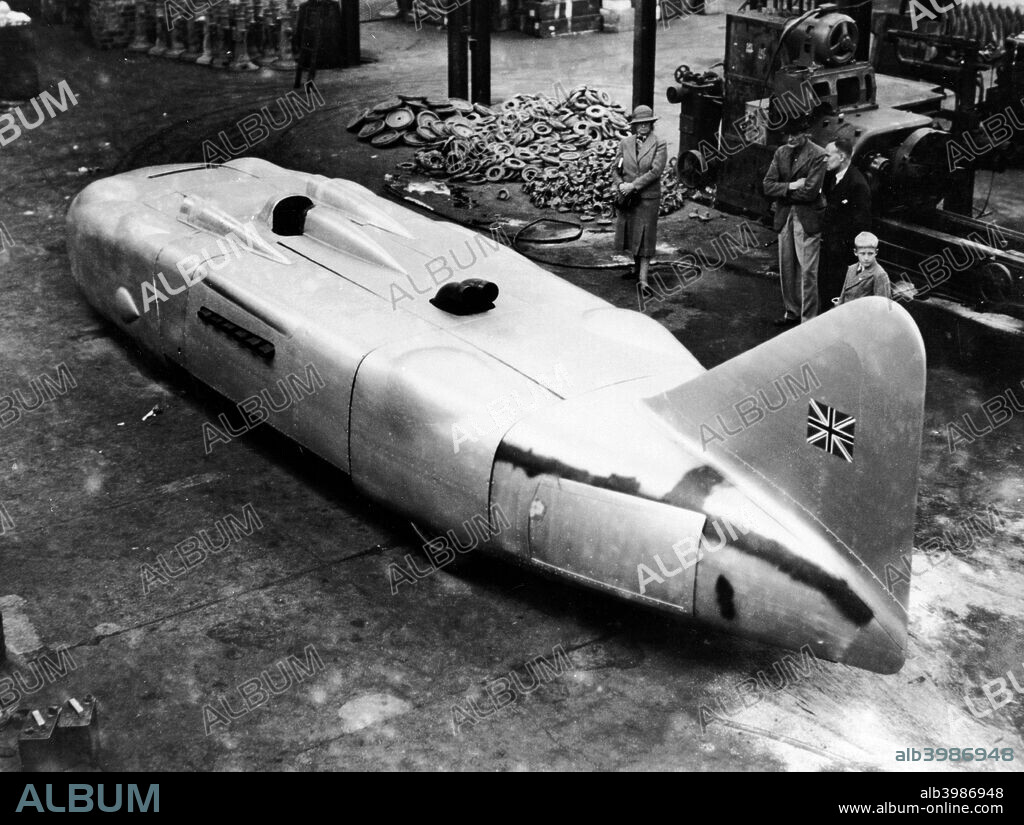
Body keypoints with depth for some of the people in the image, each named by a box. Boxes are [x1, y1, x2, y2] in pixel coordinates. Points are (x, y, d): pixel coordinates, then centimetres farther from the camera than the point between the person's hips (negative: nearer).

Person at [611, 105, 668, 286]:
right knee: (630, 233, 16)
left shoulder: (659, 145, -6)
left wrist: (633, 186, -18)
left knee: (645, 236, -3)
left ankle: (643, 278, -2)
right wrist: (620, 184, -11)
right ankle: (636, 266, 37)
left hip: (648, 198, -4)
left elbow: (655, 171, -15)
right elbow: (615, 168, 8)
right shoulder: (625, 143, 5)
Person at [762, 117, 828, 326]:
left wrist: (783, 192, -8)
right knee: (786, 269, 13)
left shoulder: (817, 155, -12)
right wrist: (791, 186, -15)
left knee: (807, 270, -4)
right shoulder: (781, 153, 6)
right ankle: (791, 312, 26)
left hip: (807, 218, -6)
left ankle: (808, 318, 2)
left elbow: (810, 192, -19)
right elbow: (768, 185, 0)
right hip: (784, 216, 6)